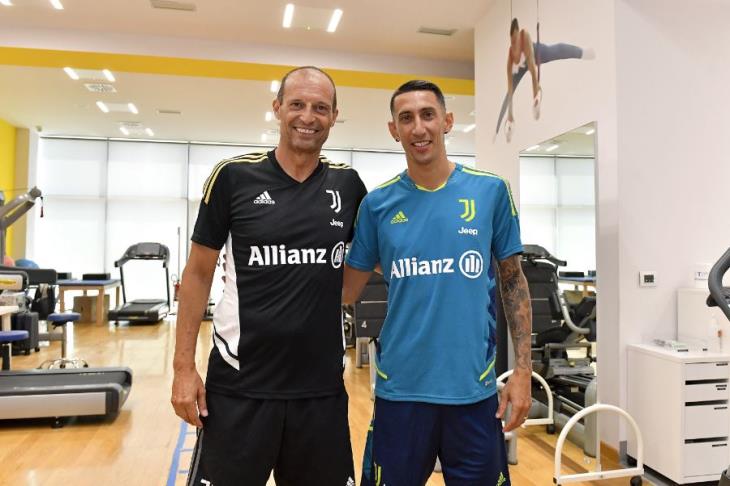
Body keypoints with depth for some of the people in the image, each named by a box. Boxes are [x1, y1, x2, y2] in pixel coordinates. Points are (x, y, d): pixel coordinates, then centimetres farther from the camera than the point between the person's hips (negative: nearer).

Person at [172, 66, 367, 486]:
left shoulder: (348, 184, 2)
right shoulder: (234, 176, -5)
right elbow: (199, 273, 0)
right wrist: (184, 365, -3)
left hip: (322, 387, 3)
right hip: (238, 385, -2)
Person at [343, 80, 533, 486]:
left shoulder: (491, 191, -3)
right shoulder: (378, 203, -1)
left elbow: (513, 282, 2)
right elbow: (347, 290, 5)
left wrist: (523, 370, -2)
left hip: (474, 387, 0)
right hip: (400, 387, 1)